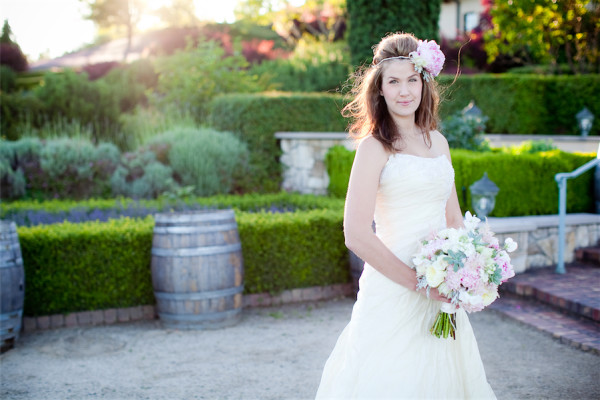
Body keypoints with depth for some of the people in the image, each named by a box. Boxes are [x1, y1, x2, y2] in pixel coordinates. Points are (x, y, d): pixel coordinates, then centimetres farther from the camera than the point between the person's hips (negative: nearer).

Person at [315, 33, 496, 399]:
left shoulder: (438, 141, 10)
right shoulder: (375, 146, -9)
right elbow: (357, 235, -17)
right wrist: (418, 283, -16)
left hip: (442, 295, 6)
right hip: (393, 290, -6)